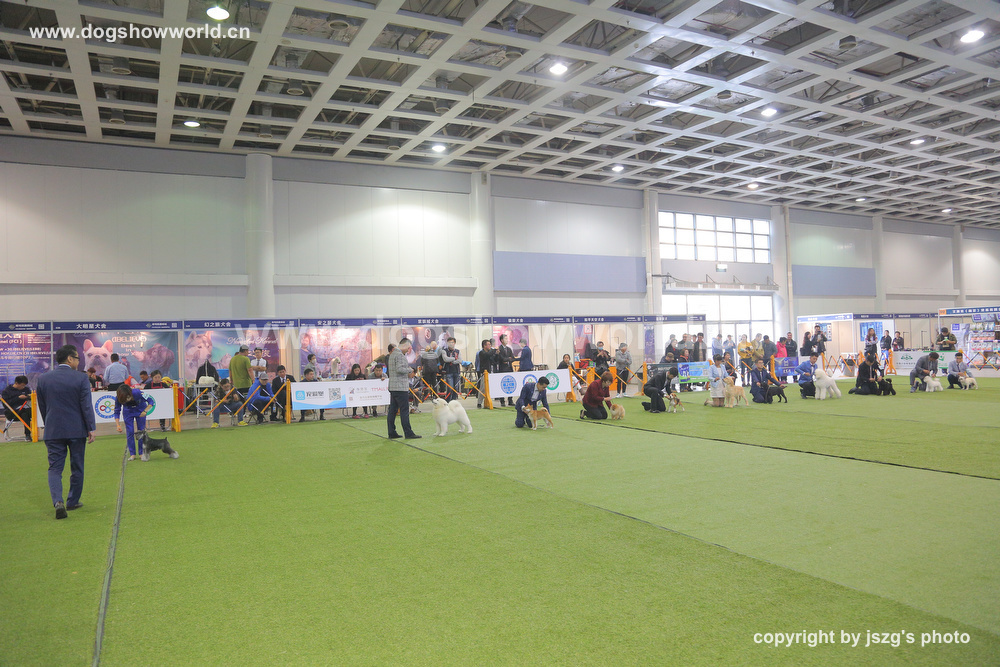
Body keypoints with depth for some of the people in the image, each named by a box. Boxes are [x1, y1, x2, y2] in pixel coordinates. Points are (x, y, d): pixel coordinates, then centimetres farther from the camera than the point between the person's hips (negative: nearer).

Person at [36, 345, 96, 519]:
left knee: (55, 468, 5)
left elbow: (42, 407, 10)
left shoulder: (43, 379, 2)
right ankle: (73, 501, 21)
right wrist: (91, 428, -6)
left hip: (53, 431, 2)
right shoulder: (81, 378, -9)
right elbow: (86, 405, -11)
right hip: (77, 430, -2)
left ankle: (58, 501, -15)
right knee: (77, 468, 12)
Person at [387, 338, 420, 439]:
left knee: (392, 410, 9)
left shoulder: (393, 354, 19)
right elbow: (399, 369, -22)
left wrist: (407, 374, 18)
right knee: (404, 411, -7)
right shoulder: (400, 355, -13)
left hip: (392, 387, 10)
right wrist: (409, 370, -7)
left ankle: (392, 433, 12)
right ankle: (408, 433, -5)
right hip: (400, 387, -10)